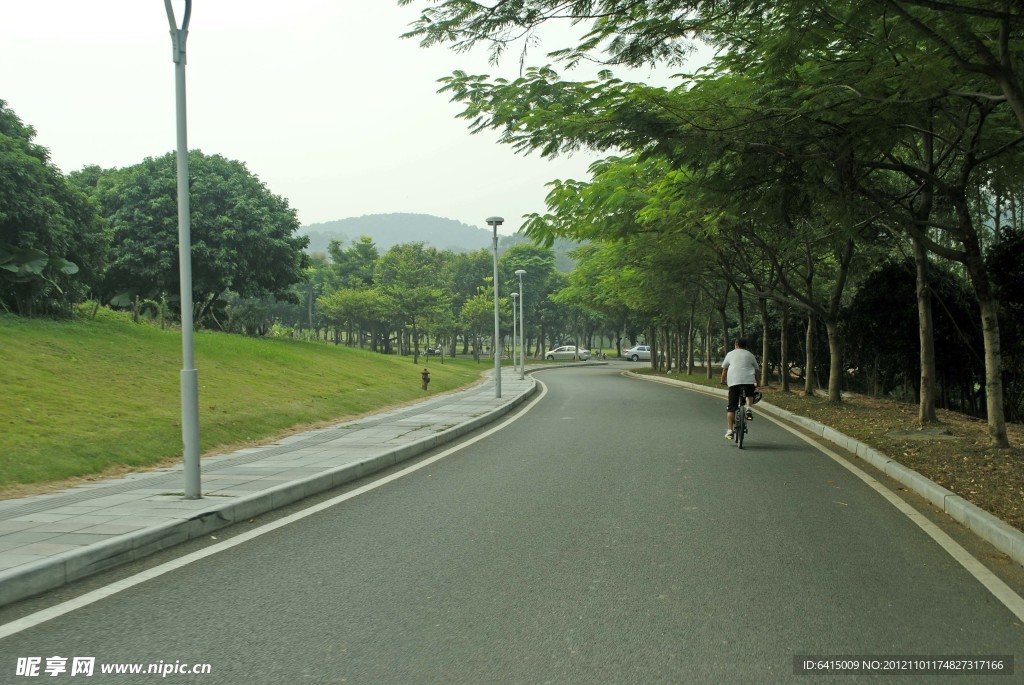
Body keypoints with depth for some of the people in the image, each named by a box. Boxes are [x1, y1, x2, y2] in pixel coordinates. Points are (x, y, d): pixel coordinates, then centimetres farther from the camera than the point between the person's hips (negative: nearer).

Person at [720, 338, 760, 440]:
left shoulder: (731, 354, 16)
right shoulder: (750, 355, 17)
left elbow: (724, 369, 17)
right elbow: (756, 370, 20)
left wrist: (723, 381, 30)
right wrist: (757, 382, 32)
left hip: (733, 382, 0)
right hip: (748, 381, 0)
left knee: (731, 407, 2)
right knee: (750, 394, 33)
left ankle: (729, 431, -2)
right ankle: (749, 409, 4)